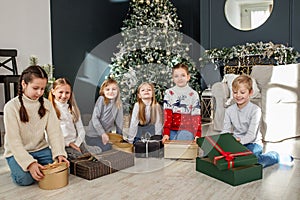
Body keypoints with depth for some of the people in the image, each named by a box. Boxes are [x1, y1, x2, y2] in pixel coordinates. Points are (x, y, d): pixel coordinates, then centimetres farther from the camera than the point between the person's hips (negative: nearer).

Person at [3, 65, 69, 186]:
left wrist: (59, 153, -22)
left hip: (40, 149, 3)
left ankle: (38, 169, 12)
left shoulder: (46, 104, -2)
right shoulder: (11, 107, -14)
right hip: (17, 152, -3)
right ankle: (16, 167, 9)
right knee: (25, 179, -25)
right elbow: (14, 141, -18)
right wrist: (30, 163, -29)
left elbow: (54, 132, -6)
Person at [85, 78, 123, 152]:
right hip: (93, 135, -5)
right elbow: (94, 118, -17)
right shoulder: (101, 99, -13)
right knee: (108, 147, -21)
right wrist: (103, 133, -21)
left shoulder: (118, 104, 0)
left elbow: (119, 121, 4)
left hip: (106, 134, 6)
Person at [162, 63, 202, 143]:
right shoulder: (169, 93, 5)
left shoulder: (193, 94, 5)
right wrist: (166, 133, -12)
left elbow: (196, 116, 1)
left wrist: (197, 134, -11)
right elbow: (167, 114, -2)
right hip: (172, 130, 1)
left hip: (187, 131, -1)